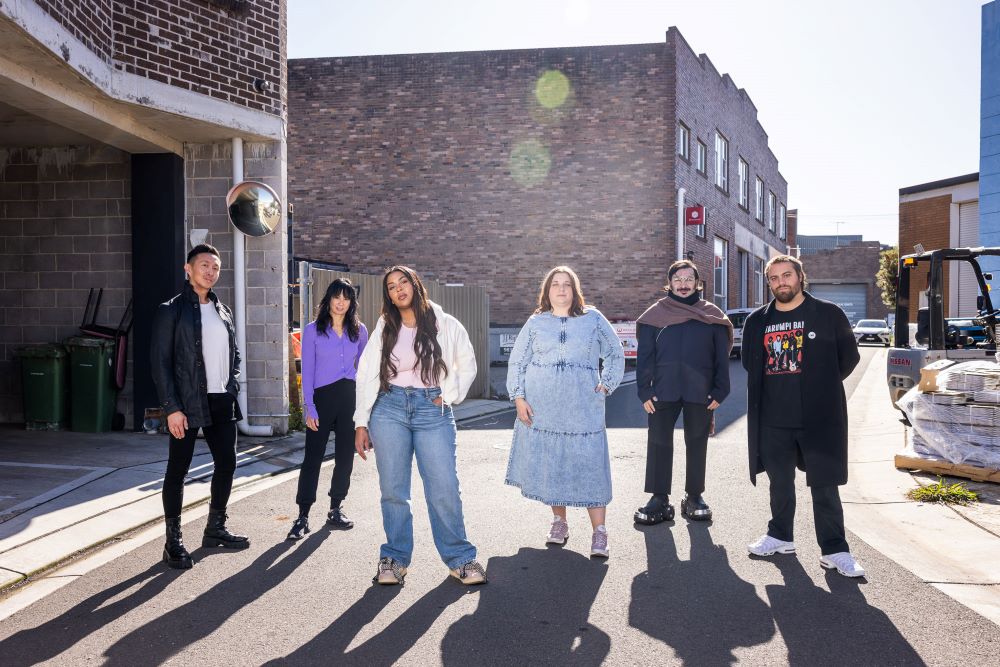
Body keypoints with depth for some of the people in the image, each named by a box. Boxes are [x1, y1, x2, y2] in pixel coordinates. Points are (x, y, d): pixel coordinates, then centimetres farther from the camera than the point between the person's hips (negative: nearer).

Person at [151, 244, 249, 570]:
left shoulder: (223, 311, 14)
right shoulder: (171, 310, -5)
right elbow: (160, 361, -9)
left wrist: (232, 387, 6)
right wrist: (172, 408, -15)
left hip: (222, 402, 6)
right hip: (188, 403, -6)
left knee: (226, 463, 10)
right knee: (178, 469, 2)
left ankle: (215, 529, 26)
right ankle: (173, 541, 13)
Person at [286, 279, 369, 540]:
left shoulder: (359, 331, 8)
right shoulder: (313, 330, 1)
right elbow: (307, 371, -1)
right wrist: (310, 407, -7)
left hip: (351, 398, 3)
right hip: (322, 397, -3)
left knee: (345, 456, 6)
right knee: (313, 457, -4)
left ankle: (336, 510, 20)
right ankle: (303, 516, 3)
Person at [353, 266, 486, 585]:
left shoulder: (445, 325, 6)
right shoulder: (384, 328, 10)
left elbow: (467, 366, 15)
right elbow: (366, 375, 8)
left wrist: (448, 396, 1)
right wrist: (361, 423, 3)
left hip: (433, 411, -1)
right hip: (389, 408, 2)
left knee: (445, 489, -6)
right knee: (393, 490, 3)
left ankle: (459, 558, 8)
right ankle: (394, 558, 16)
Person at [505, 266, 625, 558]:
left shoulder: (593, 319, 6)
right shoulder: (536, 322, 8)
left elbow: (615, 354, 14)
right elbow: (516, 362, 9)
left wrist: (605, 386, 4)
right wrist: (518, 398, 1)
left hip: (582, 409, -1)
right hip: (540, 410, 2)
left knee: (589, 466, -6)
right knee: (548, 465, 7)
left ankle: (599, 533, -1)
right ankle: (559, 522, 24)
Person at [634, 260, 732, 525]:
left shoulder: (711, 315, 6)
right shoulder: (656, 314, 5)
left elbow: (721, 357, 4)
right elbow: (644, 356, 2)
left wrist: (719, 391, -3)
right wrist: (645, 391, -5)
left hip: (700, 393, 0)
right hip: (663, 391, 0)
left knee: (697, 444, 10)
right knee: (659, 443, 2)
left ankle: (694, 496, 24)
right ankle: (660, 499, 13)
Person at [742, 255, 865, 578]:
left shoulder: (828, 314, -1)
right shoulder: (758, 321, 8)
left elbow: (849, 357, 5)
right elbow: (750, 363, 18)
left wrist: (821, 387, 4)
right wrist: (777, 389, 9)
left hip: (819, 418, -3)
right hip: (773, 420, 3)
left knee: (824, 486, 0)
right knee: (780, 482, 15)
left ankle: (834, 550, 11)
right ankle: (780, 536, 31)